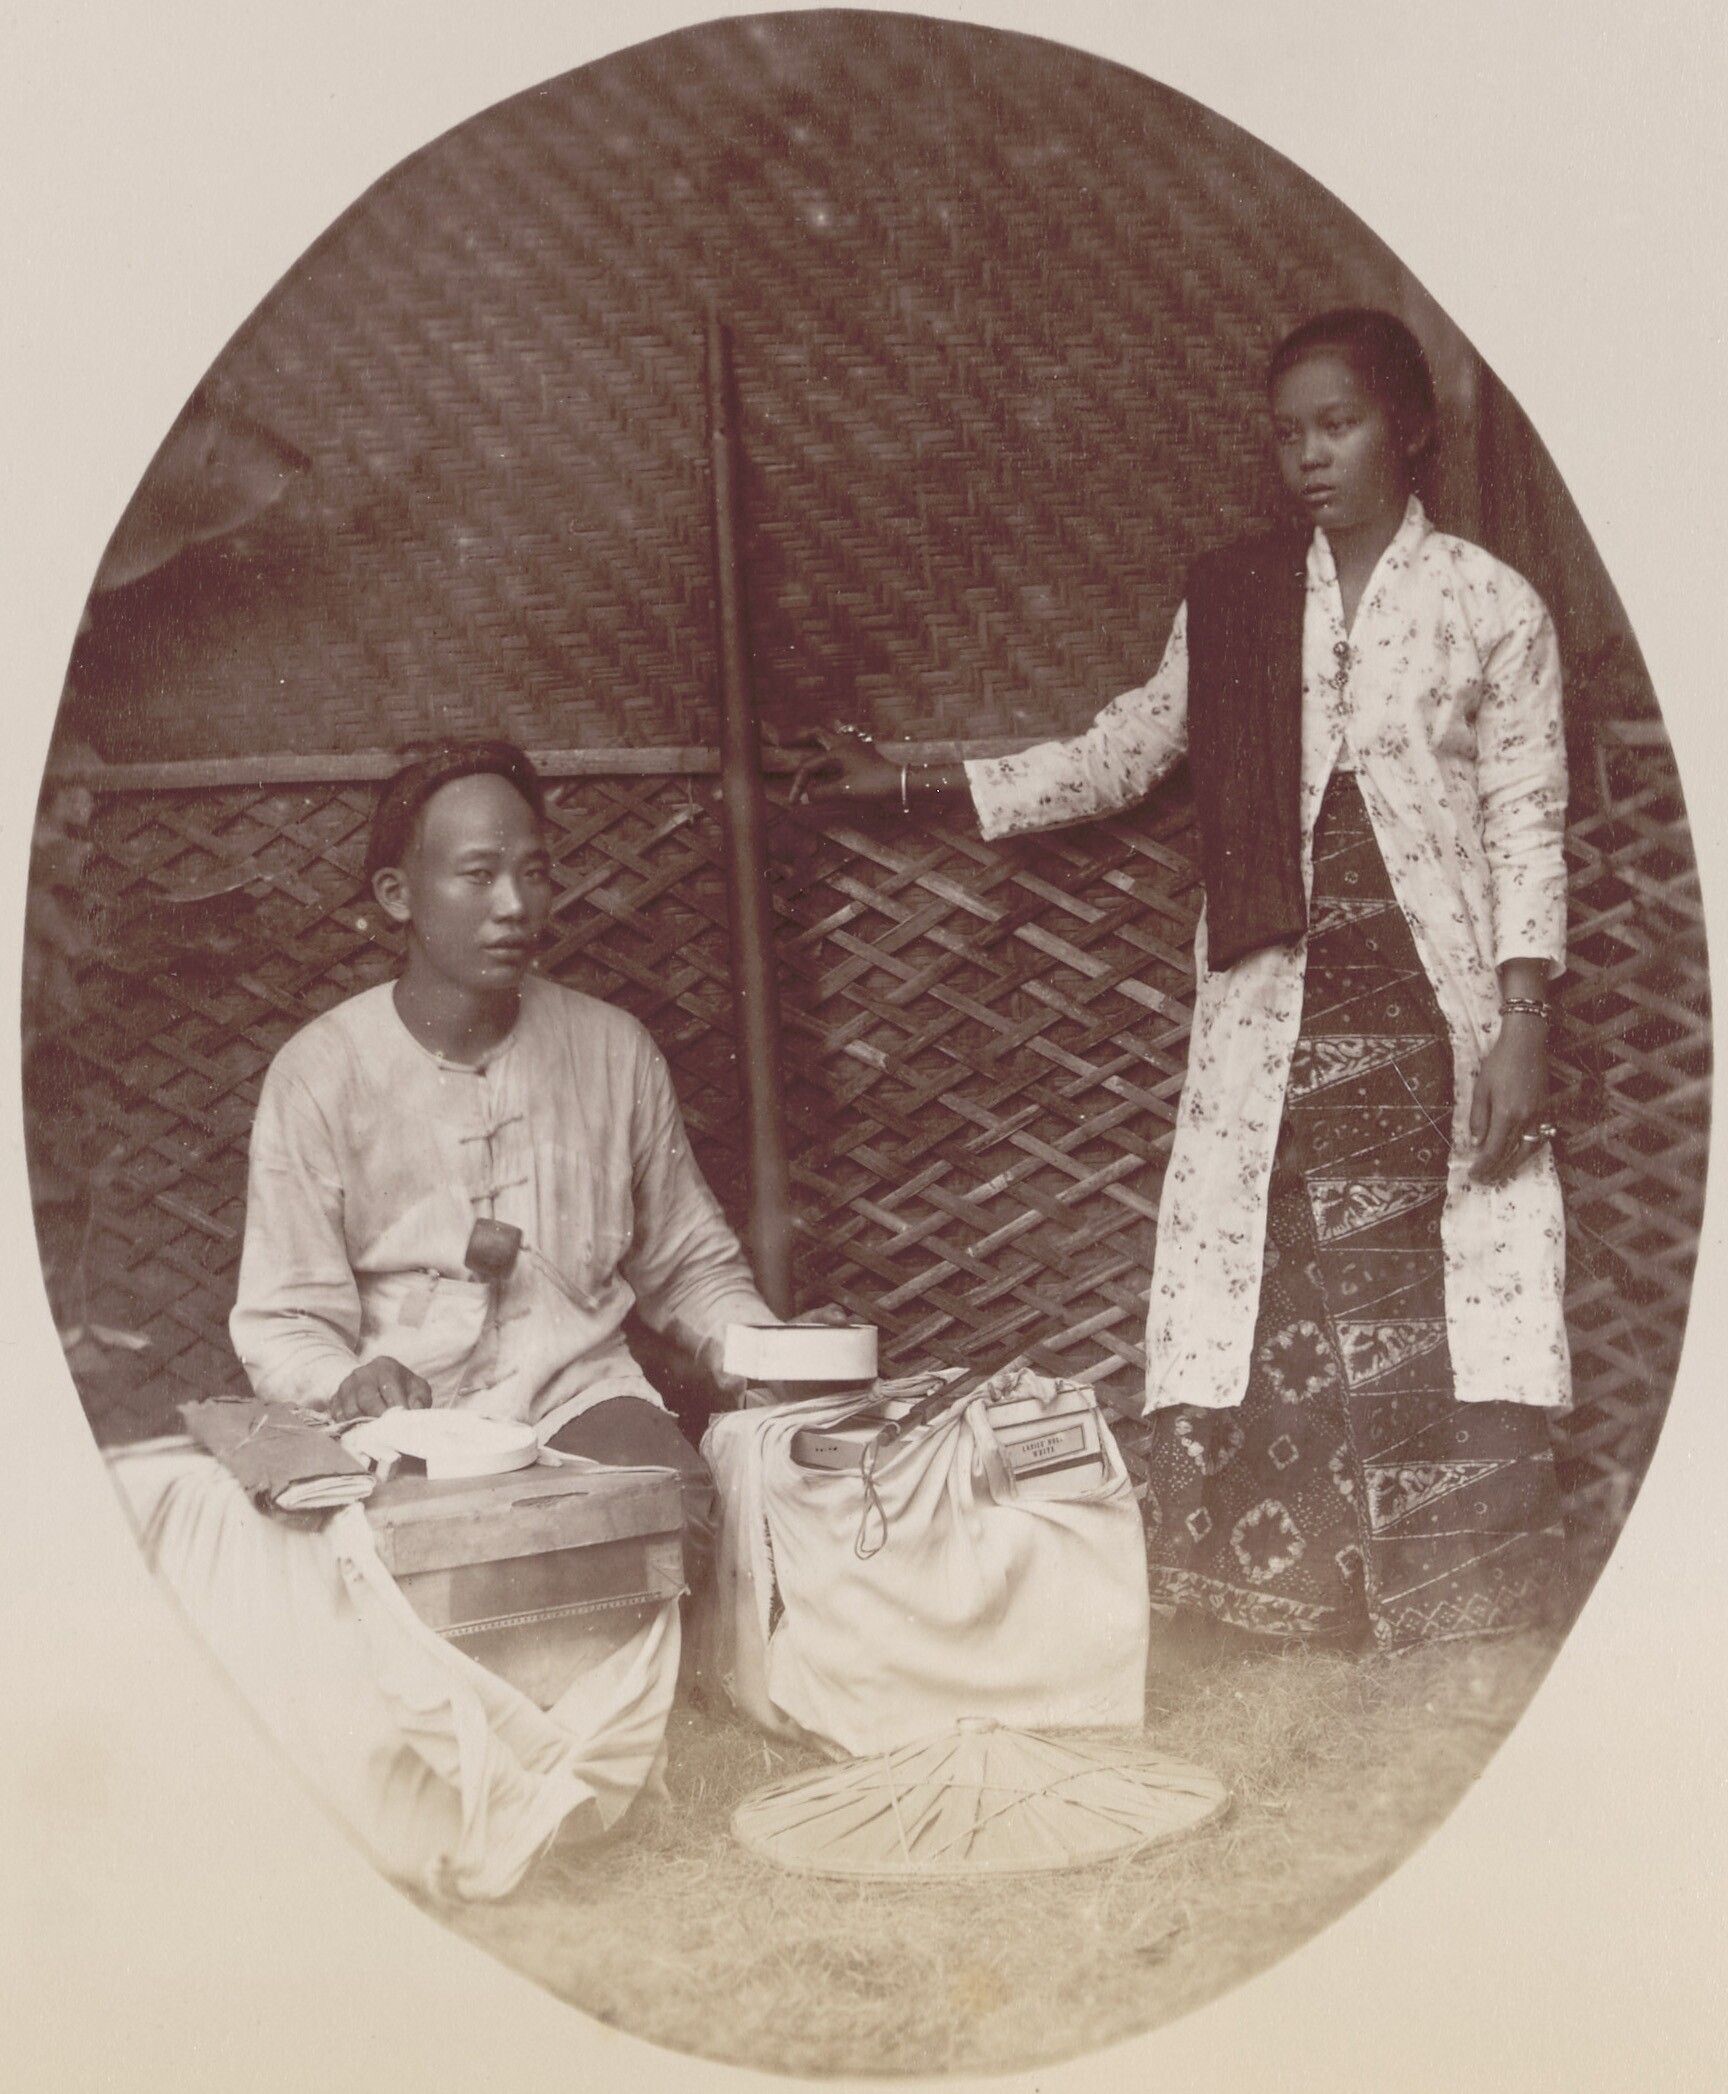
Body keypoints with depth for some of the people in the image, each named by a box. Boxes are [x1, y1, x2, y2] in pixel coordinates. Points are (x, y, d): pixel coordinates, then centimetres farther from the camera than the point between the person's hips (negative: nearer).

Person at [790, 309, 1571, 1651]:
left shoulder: (1494, 607, 2)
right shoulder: (1229, 602, 10)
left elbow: (1529, 832, 0)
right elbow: (1116, 758, 16)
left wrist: (1523, 1028, -9)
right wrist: (910, 783, 12)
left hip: (1439, 1017, -2)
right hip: (1273, 1017, 3)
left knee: (1451, 1335, -4)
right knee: (1255, 1328, -1)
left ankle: (1460, 1665, 8)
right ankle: (1276, 1638, 10)